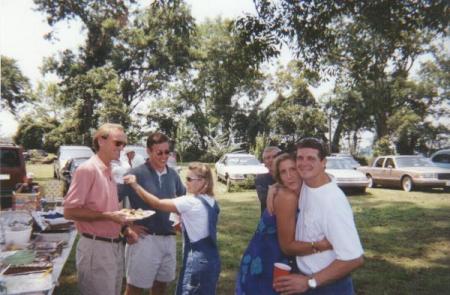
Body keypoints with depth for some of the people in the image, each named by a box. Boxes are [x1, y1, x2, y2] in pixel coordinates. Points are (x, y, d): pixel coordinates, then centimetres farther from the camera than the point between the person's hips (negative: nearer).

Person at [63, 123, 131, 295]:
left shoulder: (110, 172, 11)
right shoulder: (87, 169, -15)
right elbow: (69, 211, -18)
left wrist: (125, 225, 6)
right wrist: (107, 216, -23)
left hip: (116, 245, 8)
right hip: (96, 247, -8)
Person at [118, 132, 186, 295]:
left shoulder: (172, 174, 4)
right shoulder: (136, 174, -15)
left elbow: (184, 196, 21)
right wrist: (126, 227, -15)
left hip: (169, 239, 6)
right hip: (145, 238, -5)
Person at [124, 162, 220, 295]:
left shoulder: (190, 202, -19)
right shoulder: (211, 202, 5)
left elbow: (157, 204, -19)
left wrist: (135, 185, -16)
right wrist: (183, 225, 11)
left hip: (197, 260, -8)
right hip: (211, 259, 8)